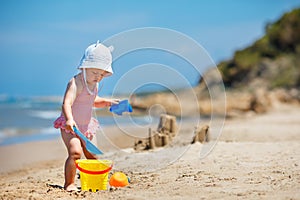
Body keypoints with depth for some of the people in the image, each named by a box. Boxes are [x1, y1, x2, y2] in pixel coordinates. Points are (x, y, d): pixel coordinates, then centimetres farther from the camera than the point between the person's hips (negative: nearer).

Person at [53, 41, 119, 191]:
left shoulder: (94, 84, 5)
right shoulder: (76, 83, -23)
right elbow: (67, 103, -38)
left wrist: (106, 102, 7)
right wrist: (69, 119, -55)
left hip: (86, 126, 8)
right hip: (70, 126, -8)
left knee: (92, 155, 8)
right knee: (75, 152, -24)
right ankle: (69, 183, -14)